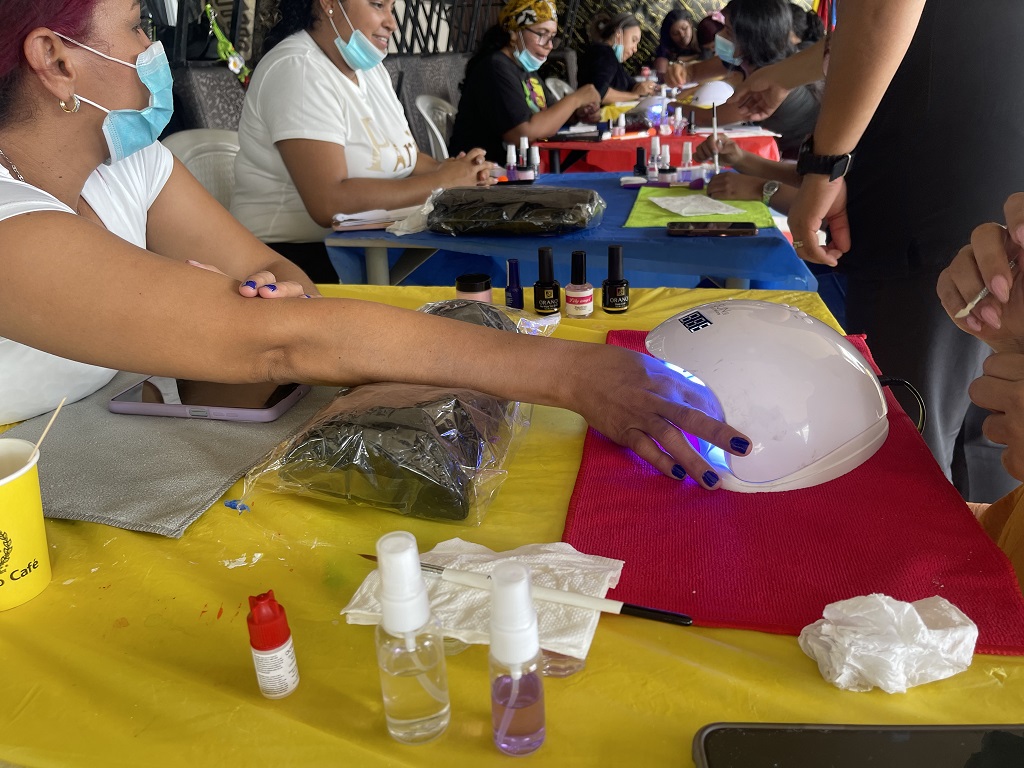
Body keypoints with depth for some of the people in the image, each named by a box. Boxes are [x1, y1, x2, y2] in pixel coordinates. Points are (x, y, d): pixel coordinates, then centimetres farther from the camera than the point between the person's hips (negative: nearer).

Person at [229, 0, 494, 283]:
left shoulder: (369, 67, 12)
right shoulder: (297, 70, -16)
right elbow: (329, 204, -26)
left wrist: (455, 171, -10)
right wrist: (440, 182, -19)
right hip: (305, 256, -8)